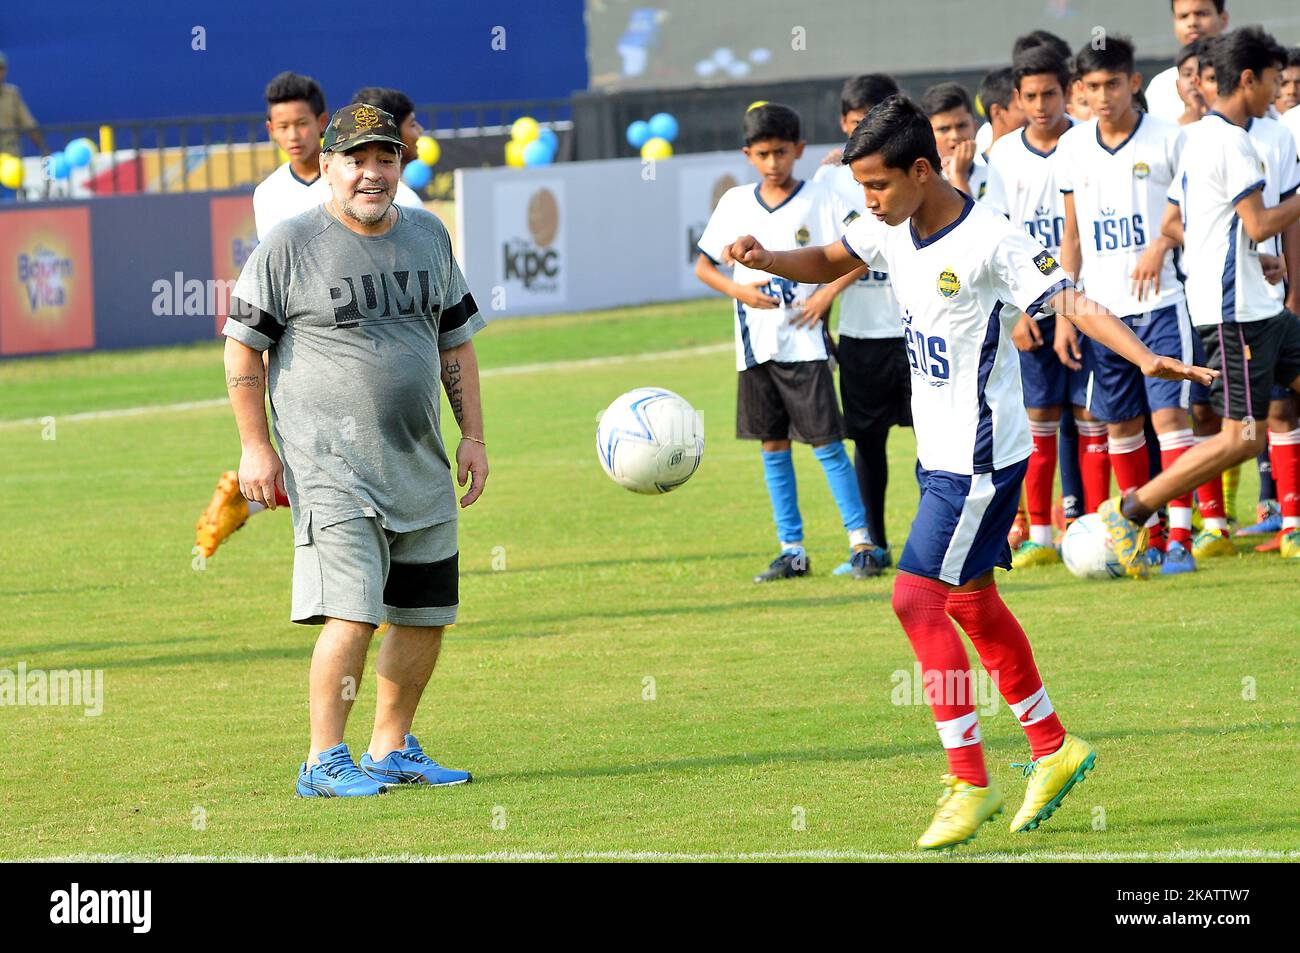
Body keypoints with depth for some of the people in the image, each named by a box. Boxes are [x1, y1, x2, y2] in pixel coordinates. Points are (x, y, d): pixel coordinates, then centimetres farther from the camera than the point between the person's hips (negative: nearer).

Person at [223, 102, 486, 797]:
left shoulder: (429, 237, 11)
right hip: (332, 470, -6)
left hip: (421, 466, 6)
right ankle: (324, 762, -8)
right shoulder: (289, 246, -6)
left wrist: (473, 435, 13)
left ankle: (392, 748, 24)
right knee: (352, 614, -16)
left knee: (427, 614, 9)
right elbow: (243, 345, -2)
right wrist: (255, 446, -6)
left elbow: (456, 339, 19)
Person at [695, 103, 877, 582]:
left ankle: (860, 543, -3)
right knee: (773, 447, 7)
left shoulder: (819, 200, -3)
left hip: (803, 342, -4)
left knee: (825, 443, -7)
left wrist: (827, 295, -14)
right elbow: (703, 266, 12)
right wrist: (739, 290, -6)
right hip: (755, 344, 4)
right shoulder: (735, 202, 7)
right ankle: (792, 551, 12)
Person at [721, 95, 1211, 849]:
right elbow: (829, 262, 19)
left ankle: (970, 781, -8)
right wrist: (764, 260, -2)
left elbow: (1075, 305, -25)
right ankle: (1053, 748, 32)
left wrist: (1146, 358, -41)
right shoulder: (893, 228, 3)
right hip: (941, 450, 9)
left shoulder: (991, 242, -21)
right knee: (972, 602, 17)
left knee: (917, 597, -13)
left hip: (981, 455, -9)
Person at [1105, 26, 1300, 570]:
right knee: (1243, 437, -10)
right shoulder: (1230, 140, -15)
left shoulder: (1198, 136, 15)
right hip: (1236, 309, -10)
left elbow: (1172, 226, 18)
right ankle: (1129, 512, -7)